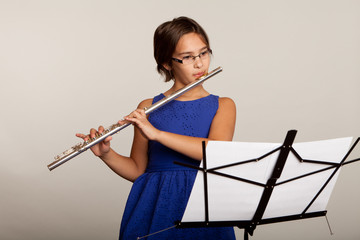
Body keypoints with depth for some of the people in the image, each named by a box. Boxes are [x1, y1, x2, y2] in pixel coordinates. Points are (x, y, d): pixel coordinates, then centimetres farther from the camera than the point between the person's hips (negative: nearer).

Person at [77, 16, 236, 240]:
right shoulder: (148, 109, 8)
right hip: (155, 207, 0)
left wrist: (157, 133, -19)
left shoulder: (223, 106, 5)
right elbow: (137, 170, 12)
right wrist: (106, 154, -6)